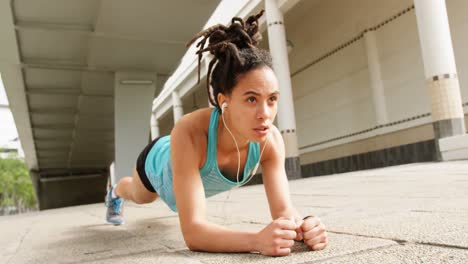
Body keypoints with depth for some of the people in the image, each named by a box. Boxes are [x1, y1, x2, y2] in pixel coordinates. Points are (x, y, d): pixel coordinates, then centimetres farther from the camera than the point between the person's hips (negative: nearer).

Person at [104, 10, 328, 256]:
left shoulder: (271, 139, -39)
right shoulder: (190, 133, -51)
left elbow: (282, 211, -36)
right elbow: (192, 231, -53)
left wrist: (303, 226, -58)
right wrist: (257, 240, -68)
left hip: (202, 178, 3)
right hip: (158, 162, -2)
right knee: (139, 196, 36)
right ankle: (115, 192, 74)